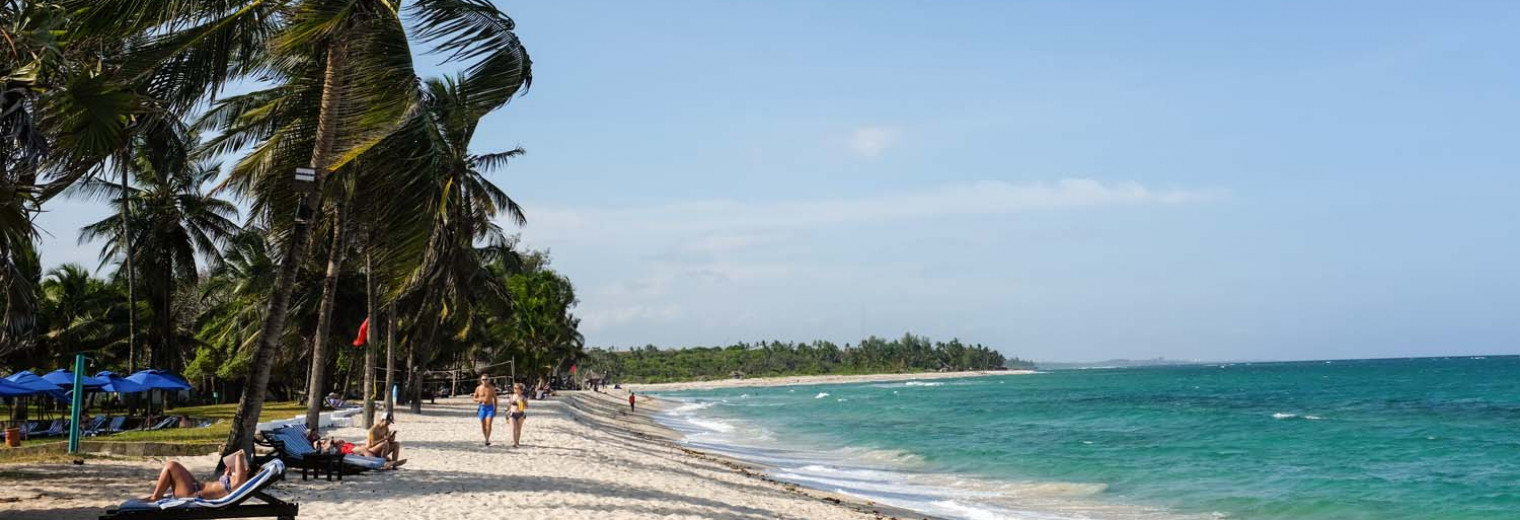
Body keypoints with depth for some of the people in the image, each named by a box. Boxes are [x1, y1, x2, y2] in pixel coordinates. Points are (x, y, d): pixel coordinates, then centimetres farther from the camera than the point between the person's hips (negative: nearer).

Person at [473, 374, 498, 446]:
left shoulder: (492, 388, 1)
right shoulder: (478, 388, 2)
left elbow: (495, 398, 11)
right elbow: (474, 398, 10)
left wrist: (495, 409, 7)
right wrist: (479, 400, -13)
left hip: (490, 407, -2)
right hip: (482, 407, 2)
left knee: (488, 424, -16)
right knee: (483, 425, 5)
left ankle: (487, 440, -19)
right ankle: (486, 438, 20)